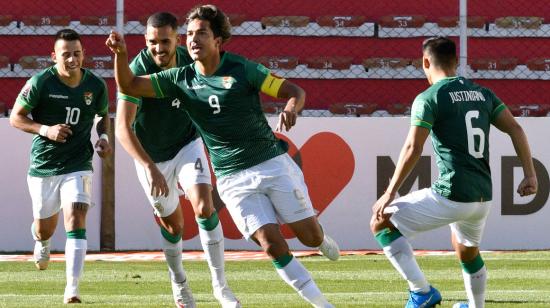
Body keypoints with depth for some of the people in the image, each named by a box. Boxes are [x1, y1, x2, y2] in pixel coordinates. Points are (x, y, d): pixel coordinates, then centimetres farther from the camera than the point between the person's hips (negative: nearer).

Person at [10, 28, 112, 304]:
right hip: (42, 167, 0)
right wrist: (45, 130, -18)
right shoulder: (40, 83, -11)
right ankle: (42, 242, 55)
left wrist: (103, 137, -1)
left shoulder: (96, 85, -2)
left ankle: (72, 290, -22)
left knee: (76, 219, -19)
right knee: (45, 228, 14)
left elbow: (103, 115, 18)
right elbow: (16, 117, -4)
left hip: (77, 165, 0)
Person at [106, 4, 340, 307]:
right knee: (272, 245, -13)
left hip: (273, 162, -1)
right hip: (233, 178, 1)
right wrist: (121, 54, -17)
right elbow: (129, 86, 1)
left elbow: (295, 91, -6)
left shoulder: (241, 69, -7)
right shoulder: (181, 78, 2)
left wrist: (291, 108, -29)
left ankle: (322, 239, 38)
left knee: (310, 237, 0)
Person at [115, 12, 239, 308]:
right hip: (151, 156, -2)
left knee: (204, 207, -17)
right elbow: (122, 128, -35)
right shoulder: (138, 71, -29)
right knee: (172, 224, 9)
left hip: (187, 144, 2)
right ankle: (178, 282, 36)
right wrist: (150, 168, -44)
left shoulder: (189, 60, -14)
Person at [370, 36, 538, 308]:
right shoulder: (482, 94, 14)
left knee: (381, 223, 3)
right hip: (483, 197, 7)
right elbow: (515, 129, 9)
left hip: (451, 196, -7)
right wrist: (530, 174, 8)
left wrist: (390, 194, -8)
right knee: (468, 251, 33)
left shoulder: (429, 98, -6)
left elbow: (413, 150, -12)